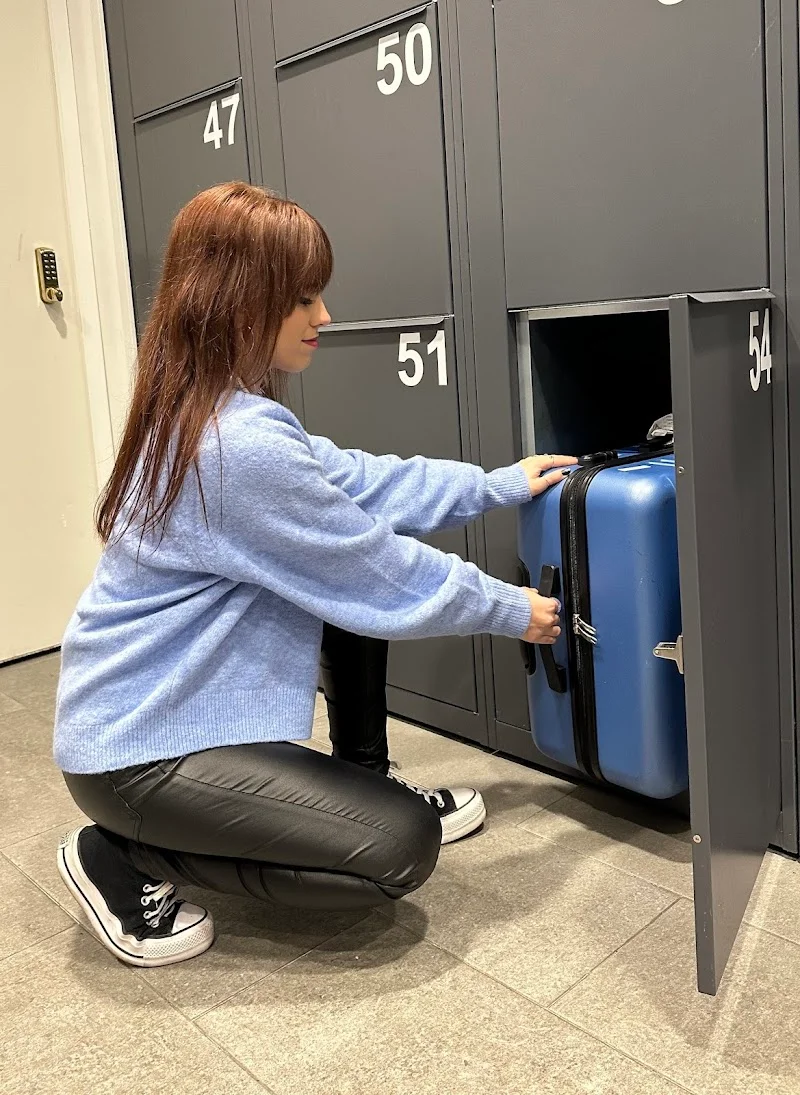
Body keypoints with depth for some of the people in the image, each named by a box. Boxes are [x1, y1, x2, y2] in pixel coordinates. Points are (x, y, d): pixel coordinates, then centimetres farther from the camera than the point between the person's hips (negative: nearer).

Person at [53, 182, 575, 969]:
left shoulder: (200, 409, 3)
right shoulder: (245, 446, -28)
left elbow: (357, 480, 9)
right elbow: (386, 573, -19)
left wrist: (500, 485, 10)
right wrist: (511, 610, -3)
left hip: (156, 697, 10)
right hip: (139, 751, -10)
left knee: (354, 585, 7)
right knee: (402, 849, -9)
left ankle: (364, 782, 20)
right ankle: (125, 859, 0)